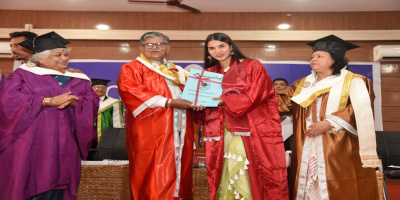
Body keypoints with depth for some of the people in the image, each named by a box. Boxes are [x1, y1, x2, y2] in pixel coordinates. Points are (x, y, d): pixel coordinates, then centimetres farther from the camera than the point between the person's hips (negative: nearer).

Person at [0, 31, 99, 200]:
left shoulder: (79, 79, 16)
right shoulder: (23, 74, 6)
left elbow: (93, 101, 7)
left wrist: (74, 102, -14)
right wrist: (49, 100, -14)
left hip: (64, 145, 3)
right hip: (31, 144, -2)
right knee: (30, 185, -4)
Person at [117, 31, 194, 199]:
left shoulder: (177, 71, 23)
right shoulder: (131, 69, 4)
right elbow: (129, 91, -13)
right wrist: (169, 102, -17)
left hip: (181, 129, 6)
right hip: (151, 134, -5)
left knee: (181, 171, 7)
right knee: (154, 178, -6)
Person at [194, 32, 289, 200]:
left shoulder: (252, 66, 2)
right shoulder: (209, 73, 15)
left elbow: (254, 96, -9)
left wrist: (224, 100, -15)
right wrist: (201, 104, -10)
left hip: (252, 131, -3)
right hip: (222, 133, 4)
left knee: (253, 176, -5)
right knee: (225, 173, 1)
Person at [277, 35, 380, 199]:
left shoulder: (354, 82, 3)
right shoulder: (303, 84, 17)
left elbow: (360, 111, -10)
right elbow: (283, 101, 9)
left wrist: (329, 123, -16)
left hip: (339, 151, -4)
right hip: (307, 149, 4)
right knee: (306, 184, 4)